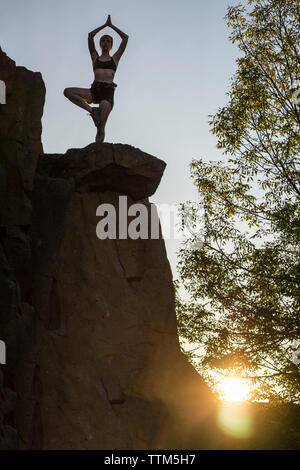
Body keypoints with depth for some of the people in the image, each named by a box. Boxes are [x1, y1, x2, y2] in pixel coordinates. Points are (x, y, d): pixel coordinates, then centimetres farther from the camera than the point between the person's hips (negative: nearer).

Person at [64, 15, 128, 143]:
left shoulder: (115, 58, 19)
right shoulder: (95, 58, 22)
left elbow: (125, 38, 15)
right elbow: (90, 35, 17)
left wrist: (111, 25, 22)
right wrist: (105, 25, 23)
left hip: (108, 90, -3)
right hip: (94, 90, 3)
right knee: (68, 92, -19)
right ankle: (92, 110, -17)